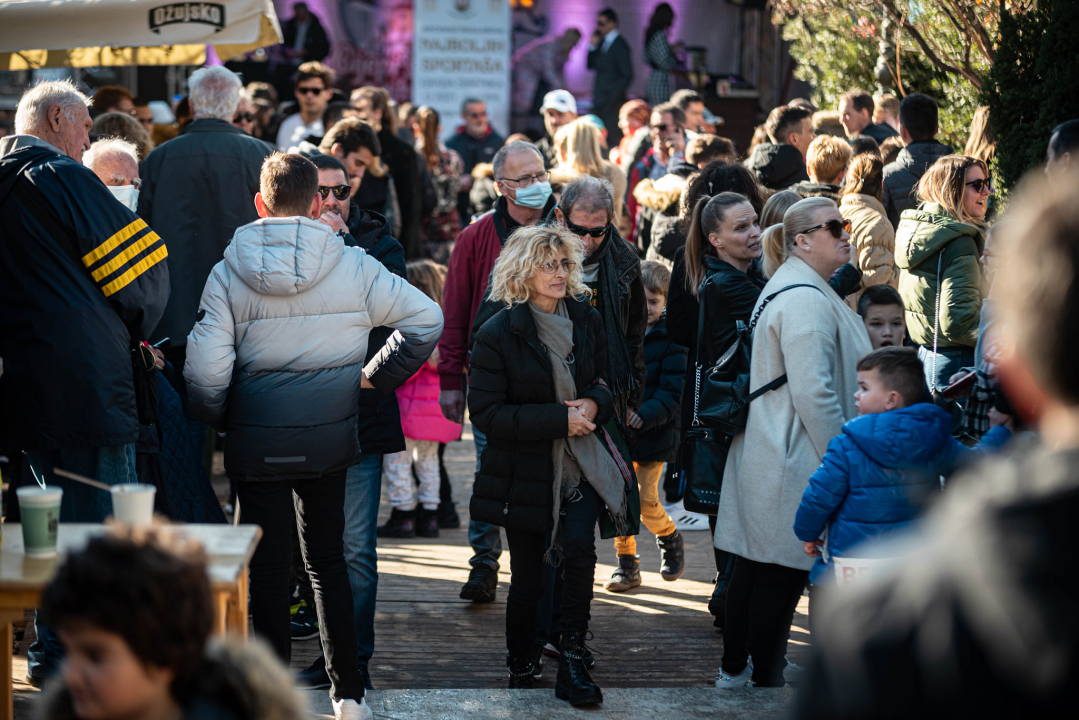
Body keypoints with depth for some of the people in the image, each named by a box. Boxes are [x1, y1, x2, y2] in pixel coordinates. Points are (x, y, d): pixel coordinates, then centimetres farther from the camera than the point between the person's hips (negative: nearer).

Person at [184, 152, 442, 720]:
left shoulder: (228, 274, -8)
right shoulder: (353, 267, -5)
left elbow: (205, 369, -13)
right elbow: (426, 319, -3)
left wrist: (218, 419, 5)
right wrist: (374, 377, 5)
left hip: (256, 443, -2)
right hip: (330, 438, 2)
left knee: (266, 566, 7)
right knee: (328, 560, 16)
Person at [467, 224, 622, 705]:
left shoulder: (587, 321, 5)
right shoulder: (498, 334, -10)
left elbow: (606, 381, 17)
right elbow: (486, 413, -13)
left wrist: (594, 404, -8)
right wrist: (559, 418, -19)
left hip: (582, 464, 2)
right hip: (527, 471, -2)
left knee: (578, 547, -19)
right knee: (527, 576, 6)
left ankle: (572, 661, -8)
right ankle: (520, 669, 29)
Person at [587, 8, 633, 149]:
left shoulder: (620, 45, -11)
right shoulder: (602, 42, 13)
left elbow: (627, 75, -14)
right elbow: (590, 65, 17)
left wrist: (613, 96, -16)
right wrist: (593, 46, 3)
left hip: (611, 102, -8)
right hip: (599, 100, 8)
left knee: (613, 140, -6)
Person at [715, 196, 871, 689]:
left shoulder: (783, 289, 16)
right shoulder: (807, 300, -18)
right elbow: (813, 393, -23)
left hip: (764, 453, 11)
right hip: (795, 462, -11)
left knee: (754, 565, 17)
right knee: (781, 573, -1)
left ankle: (734, 668, 27)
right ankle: (765, 678, 8)